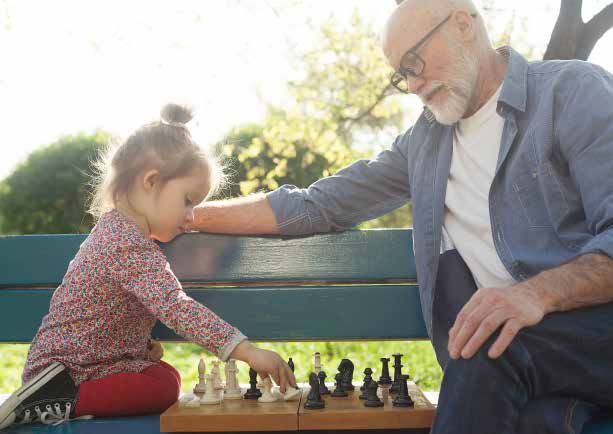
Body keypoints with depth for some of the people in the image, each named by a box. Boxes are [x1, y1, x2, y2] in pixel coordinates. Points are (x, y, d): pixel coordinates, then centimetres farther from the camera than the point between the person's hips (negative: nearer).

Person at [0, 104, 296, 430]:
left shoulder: (111, 226, 8)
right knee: (165, 387, -18)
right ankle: (62, 403, -15)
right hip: (71, 370, -10)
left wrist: (143, 342, 9)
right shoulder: (134, 249, -26)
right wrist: (247, 351, -38)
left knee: (166, 375, 8)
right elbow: (175, 307, -36)